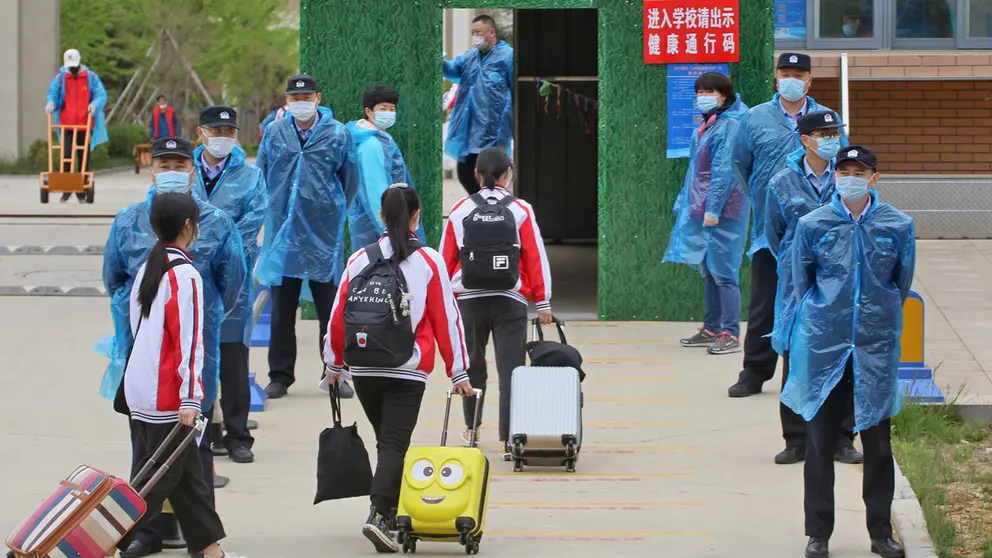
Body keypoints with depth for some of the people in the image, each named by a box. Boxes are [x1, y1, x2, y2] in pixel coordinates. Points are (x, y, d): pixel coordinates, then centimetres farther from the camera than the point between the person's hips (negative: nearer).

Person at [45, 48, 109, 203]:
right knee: (66, 155, -12)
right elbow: (52, 94, 4)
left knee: (84, 158, 6)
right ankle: (66, 190, -5)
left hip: (85, 125, 1)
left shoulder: (91, 77, 5)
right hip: (66, 124, -1)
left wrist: (95, 104, -23)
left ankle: (81, 191, 15)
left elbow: (101, 95, -1)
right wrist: (51, 103, -20)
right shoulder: (60, 78, 7)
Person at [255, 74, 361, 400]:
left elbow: (351, 180, 9)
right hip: (283, 232, 2)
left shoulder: (337, 134, -2)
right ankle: (280, 376, 16)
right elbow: (260, 176, 14)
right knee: (281, 311, 8)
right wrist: (273, 209, 12)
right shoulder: (274, 133, 3)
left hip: (324, 236, -2)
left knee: (330, 309, 4)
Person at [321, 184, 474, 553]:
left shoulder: (359, 260, 3)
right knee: (395, 446, -5)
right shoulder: (429, 262, -4)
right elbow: (447, 320, -3)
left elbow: (337, 317, 5)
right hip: (408, 372, -3)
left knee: (386, 441, 18)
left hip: (362, 370, 3)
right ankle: (379, 515, -21)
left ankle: (387, 513, 22)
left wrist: (333, 365, 19)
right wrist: (458, 372, 4)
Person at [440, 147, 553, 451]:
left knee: (472, 365, 18)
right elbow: (536, 258, -3)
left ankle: (472, 429, 31)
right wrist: (543, 302, 3)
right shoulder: (521, 210, -3)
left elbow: (446, 258, 6)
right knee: (510, 368, -1)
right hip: (511, 300, -2)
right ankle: (509, 436, -9)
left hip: (468, 299, 2)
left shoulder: (460, 211, 1)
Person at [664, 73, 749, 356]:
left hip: (722, 211, -10)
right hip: (701, 210, 10)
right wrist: (685, 203, 22)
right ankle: (711, 329, 22)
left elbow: (724, 170, -18)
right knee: (708, 271, 14)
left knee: (723, 271, -10)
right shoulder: (706, 126, 17)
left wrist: (713, 209, -21)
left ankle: (731, 334, -10)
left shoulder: (729, 126, -12)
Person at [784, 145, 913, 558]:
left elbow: (903, 284, 11)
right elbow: (801, 284, 9)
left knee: (878, 441, 5)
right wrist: (824, 318, 11)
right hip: (823, 345, 0)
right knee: (819, 441, 3)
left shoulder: (898, 226, -1)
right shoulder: (812, 225, -2)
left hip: (877, 346, 0)